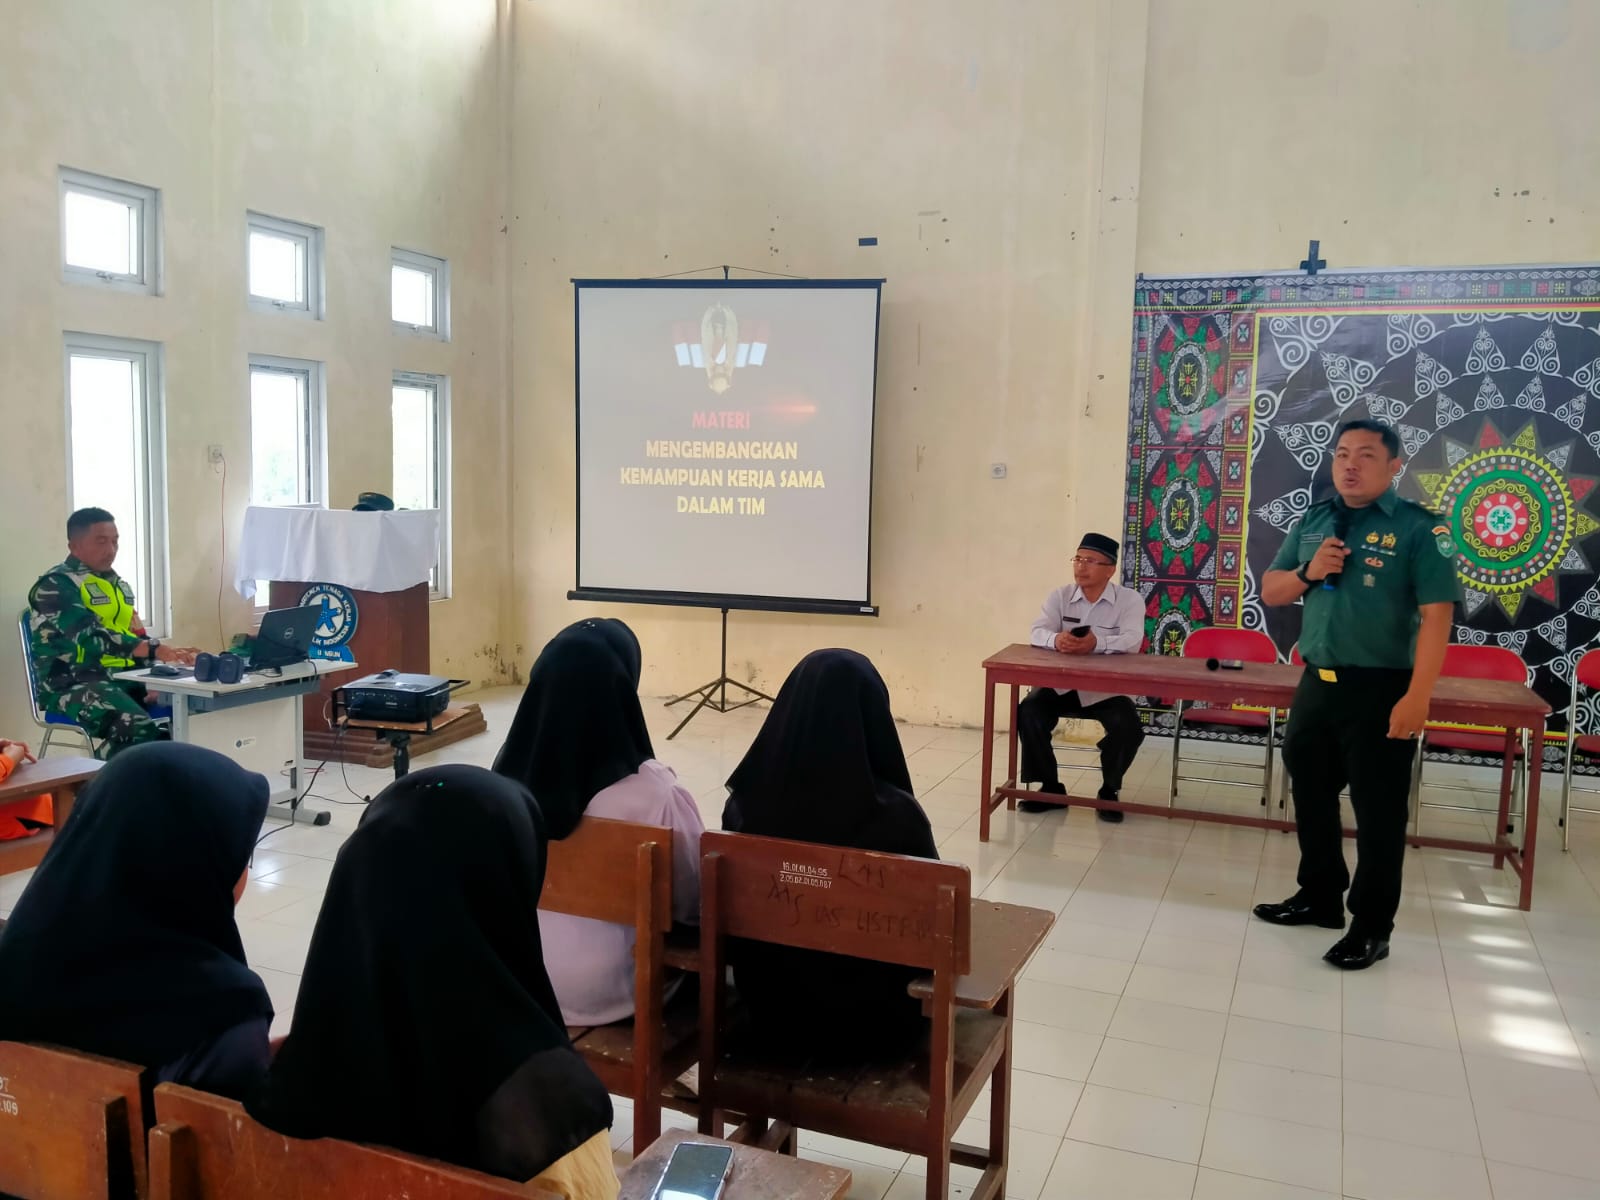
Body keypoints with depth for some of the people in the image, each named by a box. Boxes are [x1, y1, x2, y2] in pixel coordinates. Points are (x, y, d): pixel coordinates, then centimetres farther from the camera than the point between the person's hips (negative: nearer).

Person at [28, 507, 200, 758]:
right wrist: (156, 650, -33)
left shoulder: (118, 584, 17)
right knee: (139, 729, -34)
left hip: (124, 678, 7)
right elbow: (90, 635, -22)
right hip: (73, 684, -7)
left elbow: (137, 637, 19)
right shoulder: (56, 585, -7)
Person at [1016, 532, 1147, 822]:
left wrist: (1097, 643, -41)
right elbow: (1038, 632, -10)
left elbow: (1132, 641, -21)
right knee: (1028, 715, -22)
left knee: (1128, 727, -27)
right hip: (1061, 683, 2)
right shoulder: (1059, 596, 3)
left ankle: (1109, 790, 1)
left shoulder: (1129, 599, -5)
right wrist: (1056, 640, -36)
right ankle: (1050, 788, -1)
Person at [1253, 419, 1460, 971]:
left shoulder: (1418, 527, -9)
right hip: (1315, 684, 6)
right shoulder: (1313, 521, 9)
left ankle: (1372, 927, 15)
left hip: (1378, 691, -6)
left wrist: (1417, 696, -22)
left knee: (1379, 811, 3)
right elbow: (1270, 591, 13)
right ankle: (1320, 896, 35)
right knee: (1311, 797, 17)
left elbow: (1436, 616, -15)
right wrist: (1307, 572, -8)